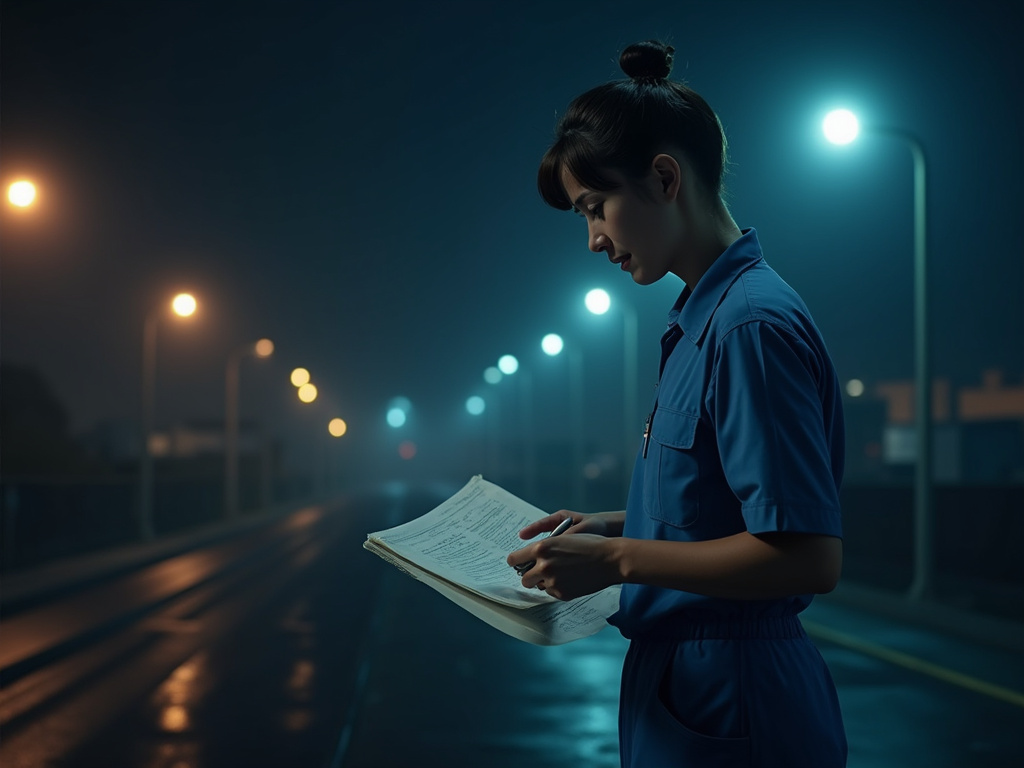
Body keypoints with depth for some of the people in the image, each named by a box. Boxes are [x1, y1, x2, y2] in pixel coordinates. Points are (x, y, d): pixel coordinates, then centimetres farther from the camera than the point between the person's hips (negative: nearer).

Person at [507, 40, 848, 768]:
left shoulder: (753, 324, -20)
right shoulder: (702, 318, 10)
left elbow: (809, 554, -25)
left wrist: (618, 559, -21)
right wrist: (613, 527, 8)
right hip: (687, 688, 9)